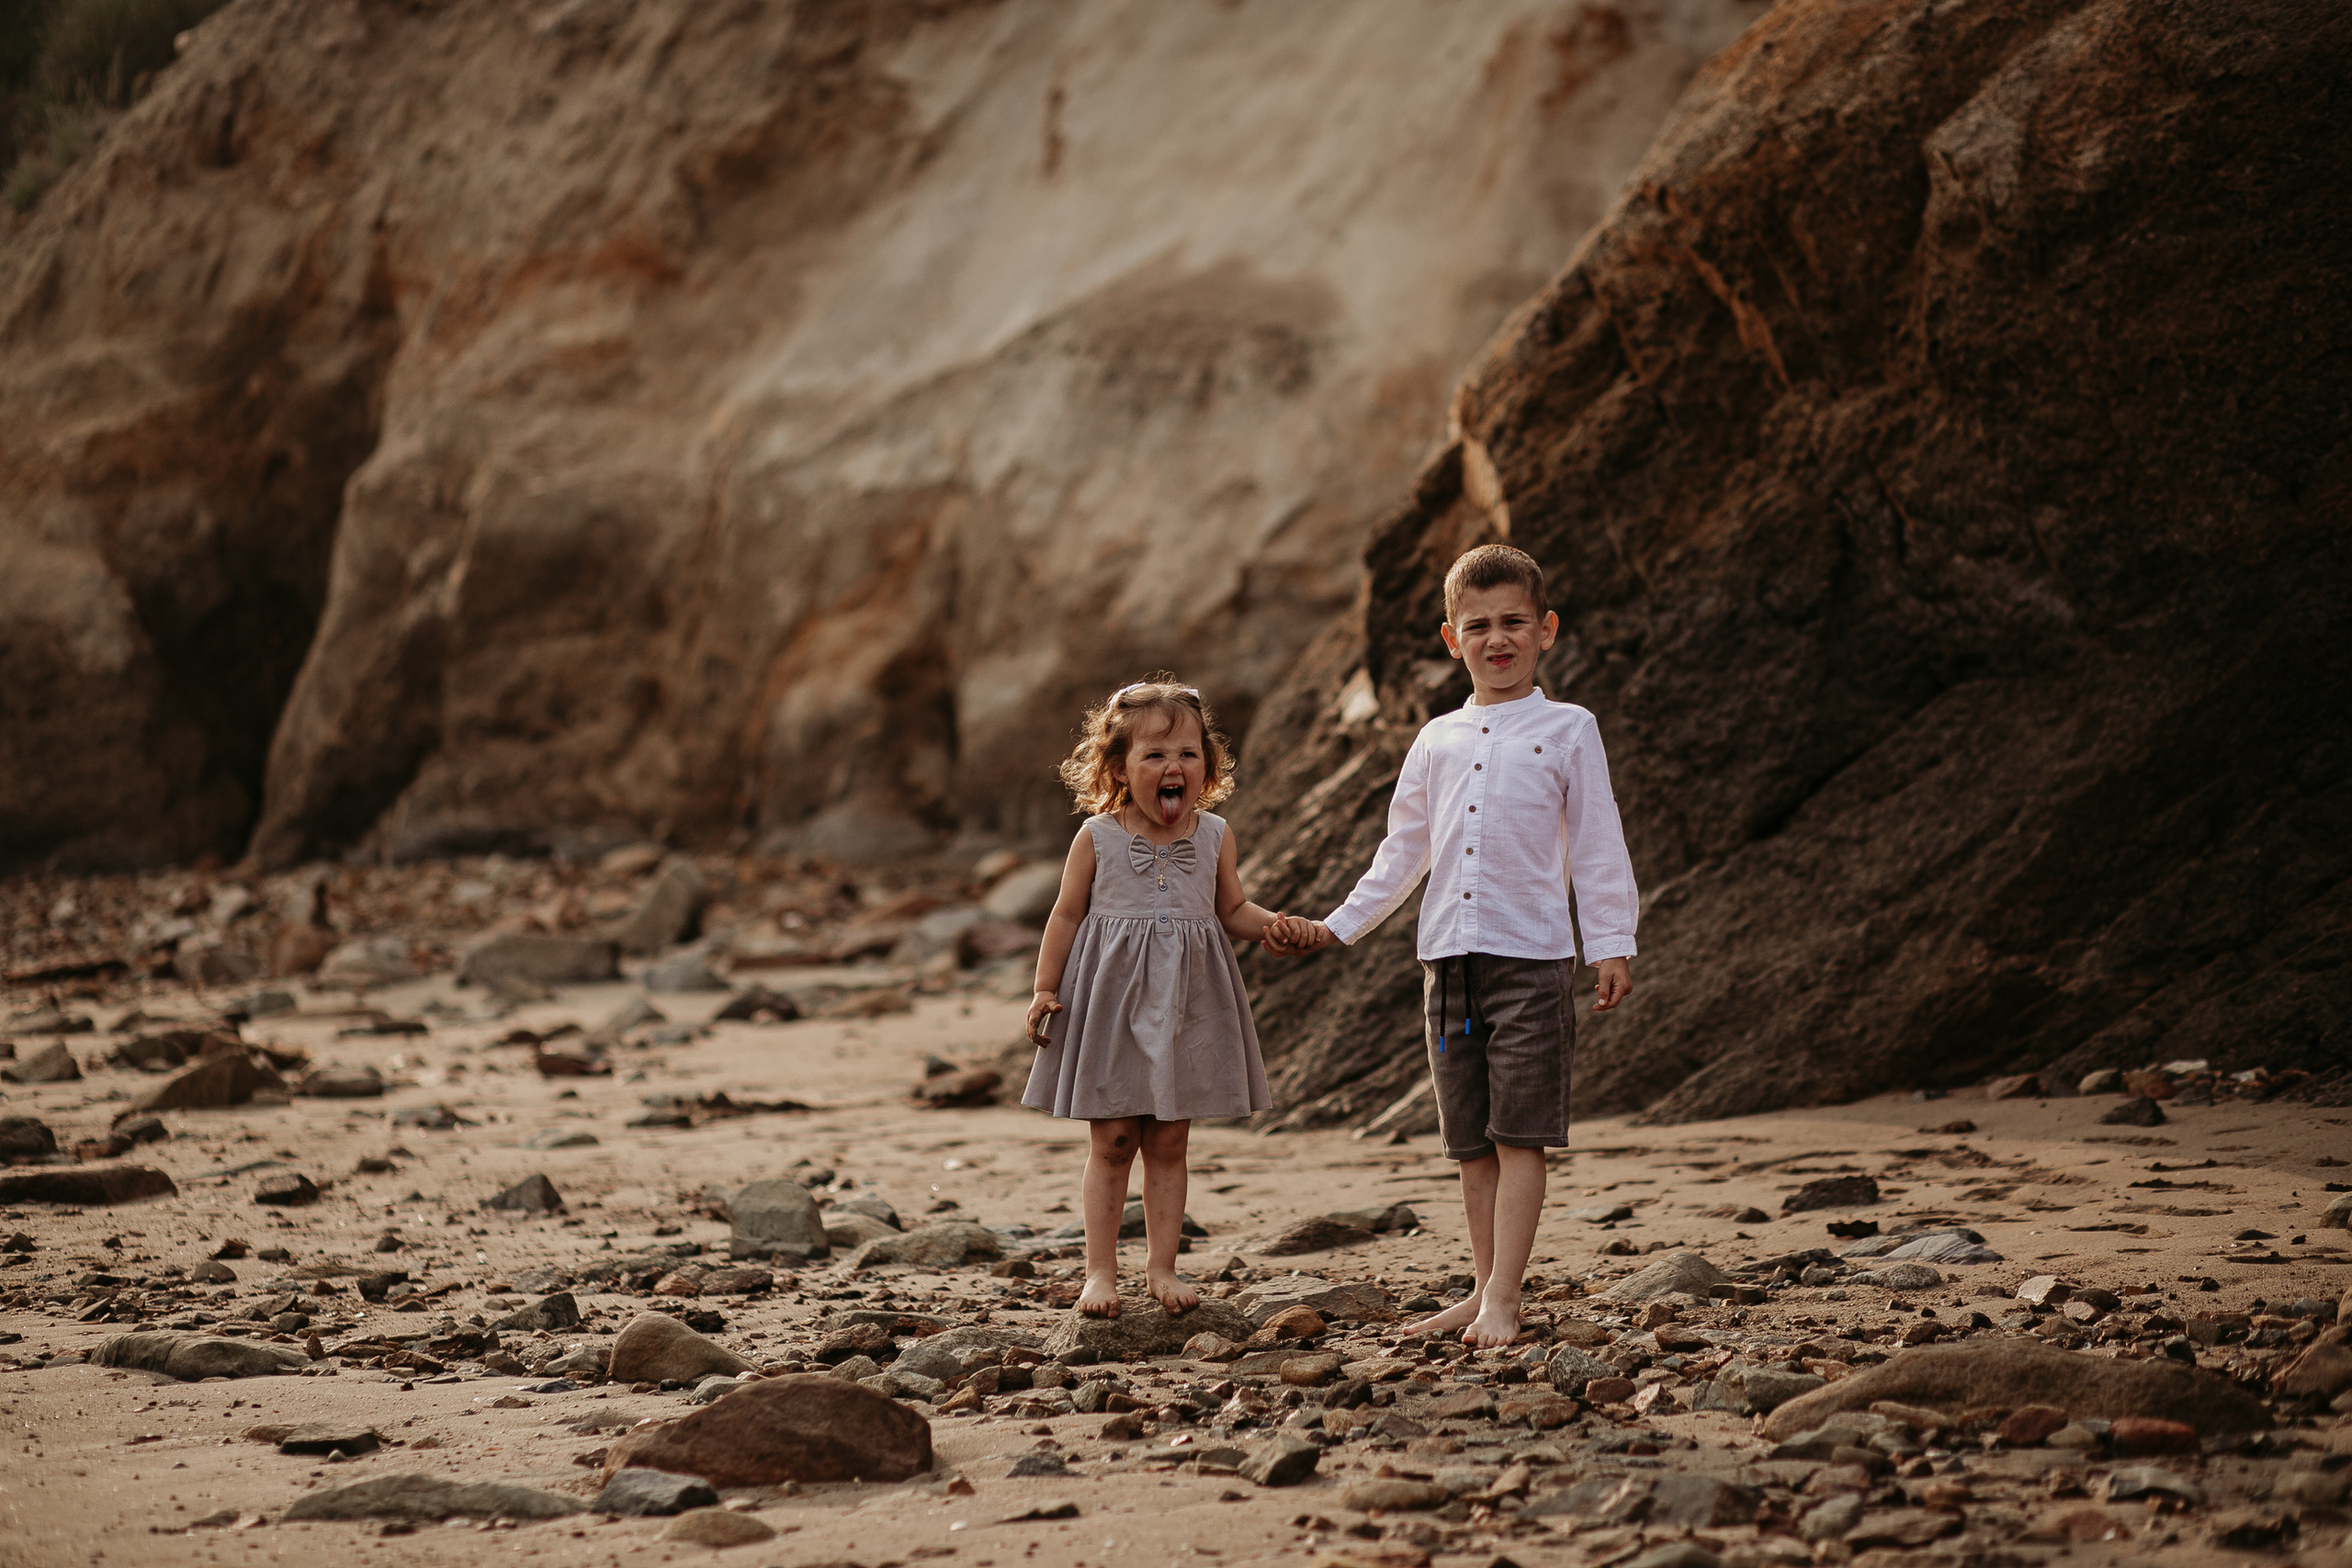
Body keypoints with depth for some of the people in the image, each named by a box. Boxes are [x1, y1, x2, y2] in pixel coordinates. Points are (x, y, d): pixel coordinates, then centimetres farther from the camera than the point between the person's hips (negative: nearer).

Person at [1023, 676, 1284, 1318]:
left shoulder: (1214, 837, 3)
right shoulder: (1097, 838, -4)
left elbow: (1234, 911, 11)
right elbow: (1067, 914, 2)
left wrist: (1275, 926, -9)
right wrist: (1045, 989, -3)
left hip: (1185, 1004, 2)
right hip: (1112, 1000, -2)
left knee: (1168, 1143, 6)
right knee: (1111, 1142, 0)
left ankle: (1161, 1265, 14)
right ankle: (1101, 1270, 7)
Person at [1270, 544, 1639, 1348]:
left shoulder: (1567, 731, 2)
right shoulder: (1437, 741, 13)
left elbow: (1597, 848, 1)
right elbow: (1403, 855, 21)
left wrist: (1611, 945, -5)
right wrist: (1335, 927, 19)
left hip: (1530, 956, -4)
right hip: (1449, 958, 4)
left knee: (1519, 1133, -7)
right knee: (1472, 1140, 8)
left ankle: (1503, 1300, -8)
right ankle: (1483, 1291, 15)